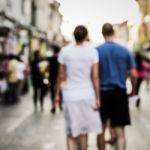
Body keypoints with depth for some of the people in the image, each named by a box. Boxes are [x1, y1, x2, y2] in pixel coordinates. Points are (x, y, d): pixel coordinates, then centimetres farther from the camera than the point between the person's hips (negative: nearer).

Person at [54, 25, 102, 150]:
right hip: (87, 95, 0)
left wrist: (57, 94, 10)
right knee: (84, 131, 14)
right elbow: (95, 77, -6)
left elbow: (61, 76, -1)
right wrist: (97, 98, -1)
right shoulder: (92, 51, -5)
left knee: (71, 132, 7)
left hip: (70, 95, 0)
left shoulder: (65, 51, -3)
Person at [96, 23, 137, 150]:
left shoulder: (97, 51, -4)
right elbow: (133, 74, 0)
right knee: (120, 132, 1)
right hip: (119, 92, 0)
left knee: (101, 129, 16)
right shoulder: (124, 51, -1)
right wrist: (133, 89, 17)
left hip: (102, 93, 0)